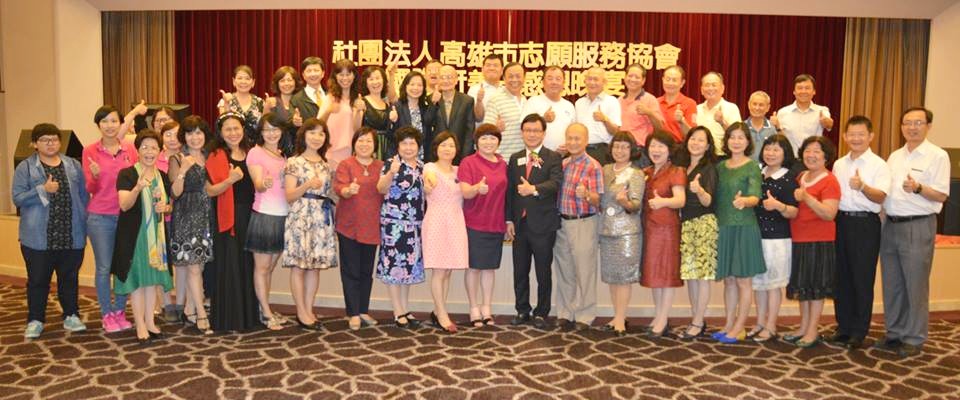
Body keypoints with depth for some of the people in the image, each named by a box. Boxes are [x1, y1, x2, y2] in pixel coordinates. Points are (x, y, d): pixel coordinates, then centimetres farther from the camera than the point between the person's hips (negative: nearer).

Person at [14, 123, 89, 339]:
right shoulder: (25, 168, 1)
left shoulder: (74, 166, 10)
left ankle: (71, 316, 24)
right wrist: (43, 190, -18)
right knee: (38, 280, 6)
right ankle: (35, 321, 19)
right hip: (38, 238, -2)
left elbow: (84, 195, 10)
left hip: (72, 236, 2)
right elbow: (18, 198, -6)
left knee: (69, 278, 11)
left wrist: (84, 222, 2)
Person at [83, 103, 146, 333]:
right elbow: (90, 189, -2)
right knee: (104, 268, 3)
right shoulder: (90, 151, -1)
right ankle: (106, 315, 14)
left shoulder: (130, 148, 4)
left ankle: (120, 312, 20)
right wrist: (95, 175, -21)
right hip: (100, 218, -2)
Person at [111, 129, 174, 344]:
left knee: (152, 277, 10)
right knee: (136, 278, -1)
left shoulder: (162, 176, 9)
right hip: (133, 234, -5)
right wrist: (138, 188, -39)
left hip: (156, 234, 5)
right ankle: (140, 326, 7)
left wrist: (166, 207, -5)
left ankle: (150, 322, 19)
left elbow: (170, 204, 19)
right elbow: (124, 205, -21)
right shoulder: (127, 174, -8)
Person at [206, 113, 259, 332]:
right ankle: (228, 317, 9)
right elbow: (210, 191, -11)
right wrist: (231, 179, -25)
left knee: (249, 264, 11)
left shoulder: (250, 153, 11)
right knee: (229, 267, -1)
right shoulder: (215, 156, -5)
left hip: (250, 215, 5)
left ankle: (249, 314, 22)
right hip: (228, 217, -5)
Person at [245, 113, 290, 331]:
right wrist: (264, 184, -37)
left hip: (283, 215, 6)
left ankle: (265, 308, 23)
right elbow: (257, 185, -18)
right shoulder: (255, 153, -5)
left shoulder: (284, 154, 14)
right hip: (264, 215, -6)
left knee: (270, 266, 14)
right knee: (261, 267, 2)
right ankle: (266, 314, 7)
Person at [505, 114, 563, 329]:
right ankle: (522, 310, 25)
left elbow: (555, 183, -18)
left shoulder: (553, 158, -2)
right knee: (520, 271, 11)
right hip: (520, 224, 4)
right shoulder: (515, 159, 12)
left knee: (543, 272, 5)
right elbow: (509, 191, 10)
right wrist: (509, 220, 3)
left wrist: (534, 189, -35)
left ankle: (541, 313, 18)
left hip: (543, 225, -4)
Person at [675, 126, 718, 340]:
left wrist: (699, 190, -35)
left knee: (702, 273, -5)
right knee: (688, 272, 7)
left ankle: (698, 323, 0)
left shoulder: (709, 168, -6)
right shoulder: (682, 166, 11)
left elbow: (708, 201, -16)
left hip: (704, 223, -6)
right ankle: (696, 319, 16)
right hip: (685, 223, 6)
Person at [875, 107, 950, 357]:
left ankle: (914, 339, 11)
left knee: (915, 285, 0)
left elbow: (941, 195, -11)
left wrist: (917, 188, -27)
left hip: (918, 226, -6)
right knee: (891, 284, 11)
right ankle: (894, 333, 22)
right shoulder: (894, 156, 14)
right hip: (891, 224, 6)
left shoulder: (938, 156, -5)